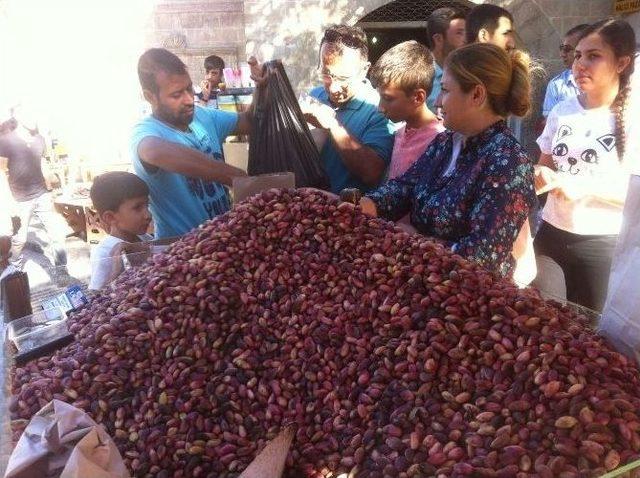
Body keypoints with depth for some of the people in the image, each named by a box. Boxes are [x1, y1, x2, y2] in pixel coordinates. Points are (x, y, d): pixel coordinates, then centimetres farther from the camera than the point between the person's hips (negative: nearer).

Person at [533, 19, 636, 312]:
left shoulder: (632, 119, -9)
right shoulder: (562, 111, 4)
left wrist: (586, 187, -20)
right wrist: (542, 176, -7)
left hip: (603, 244, -3)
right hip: (551, 233, 4)